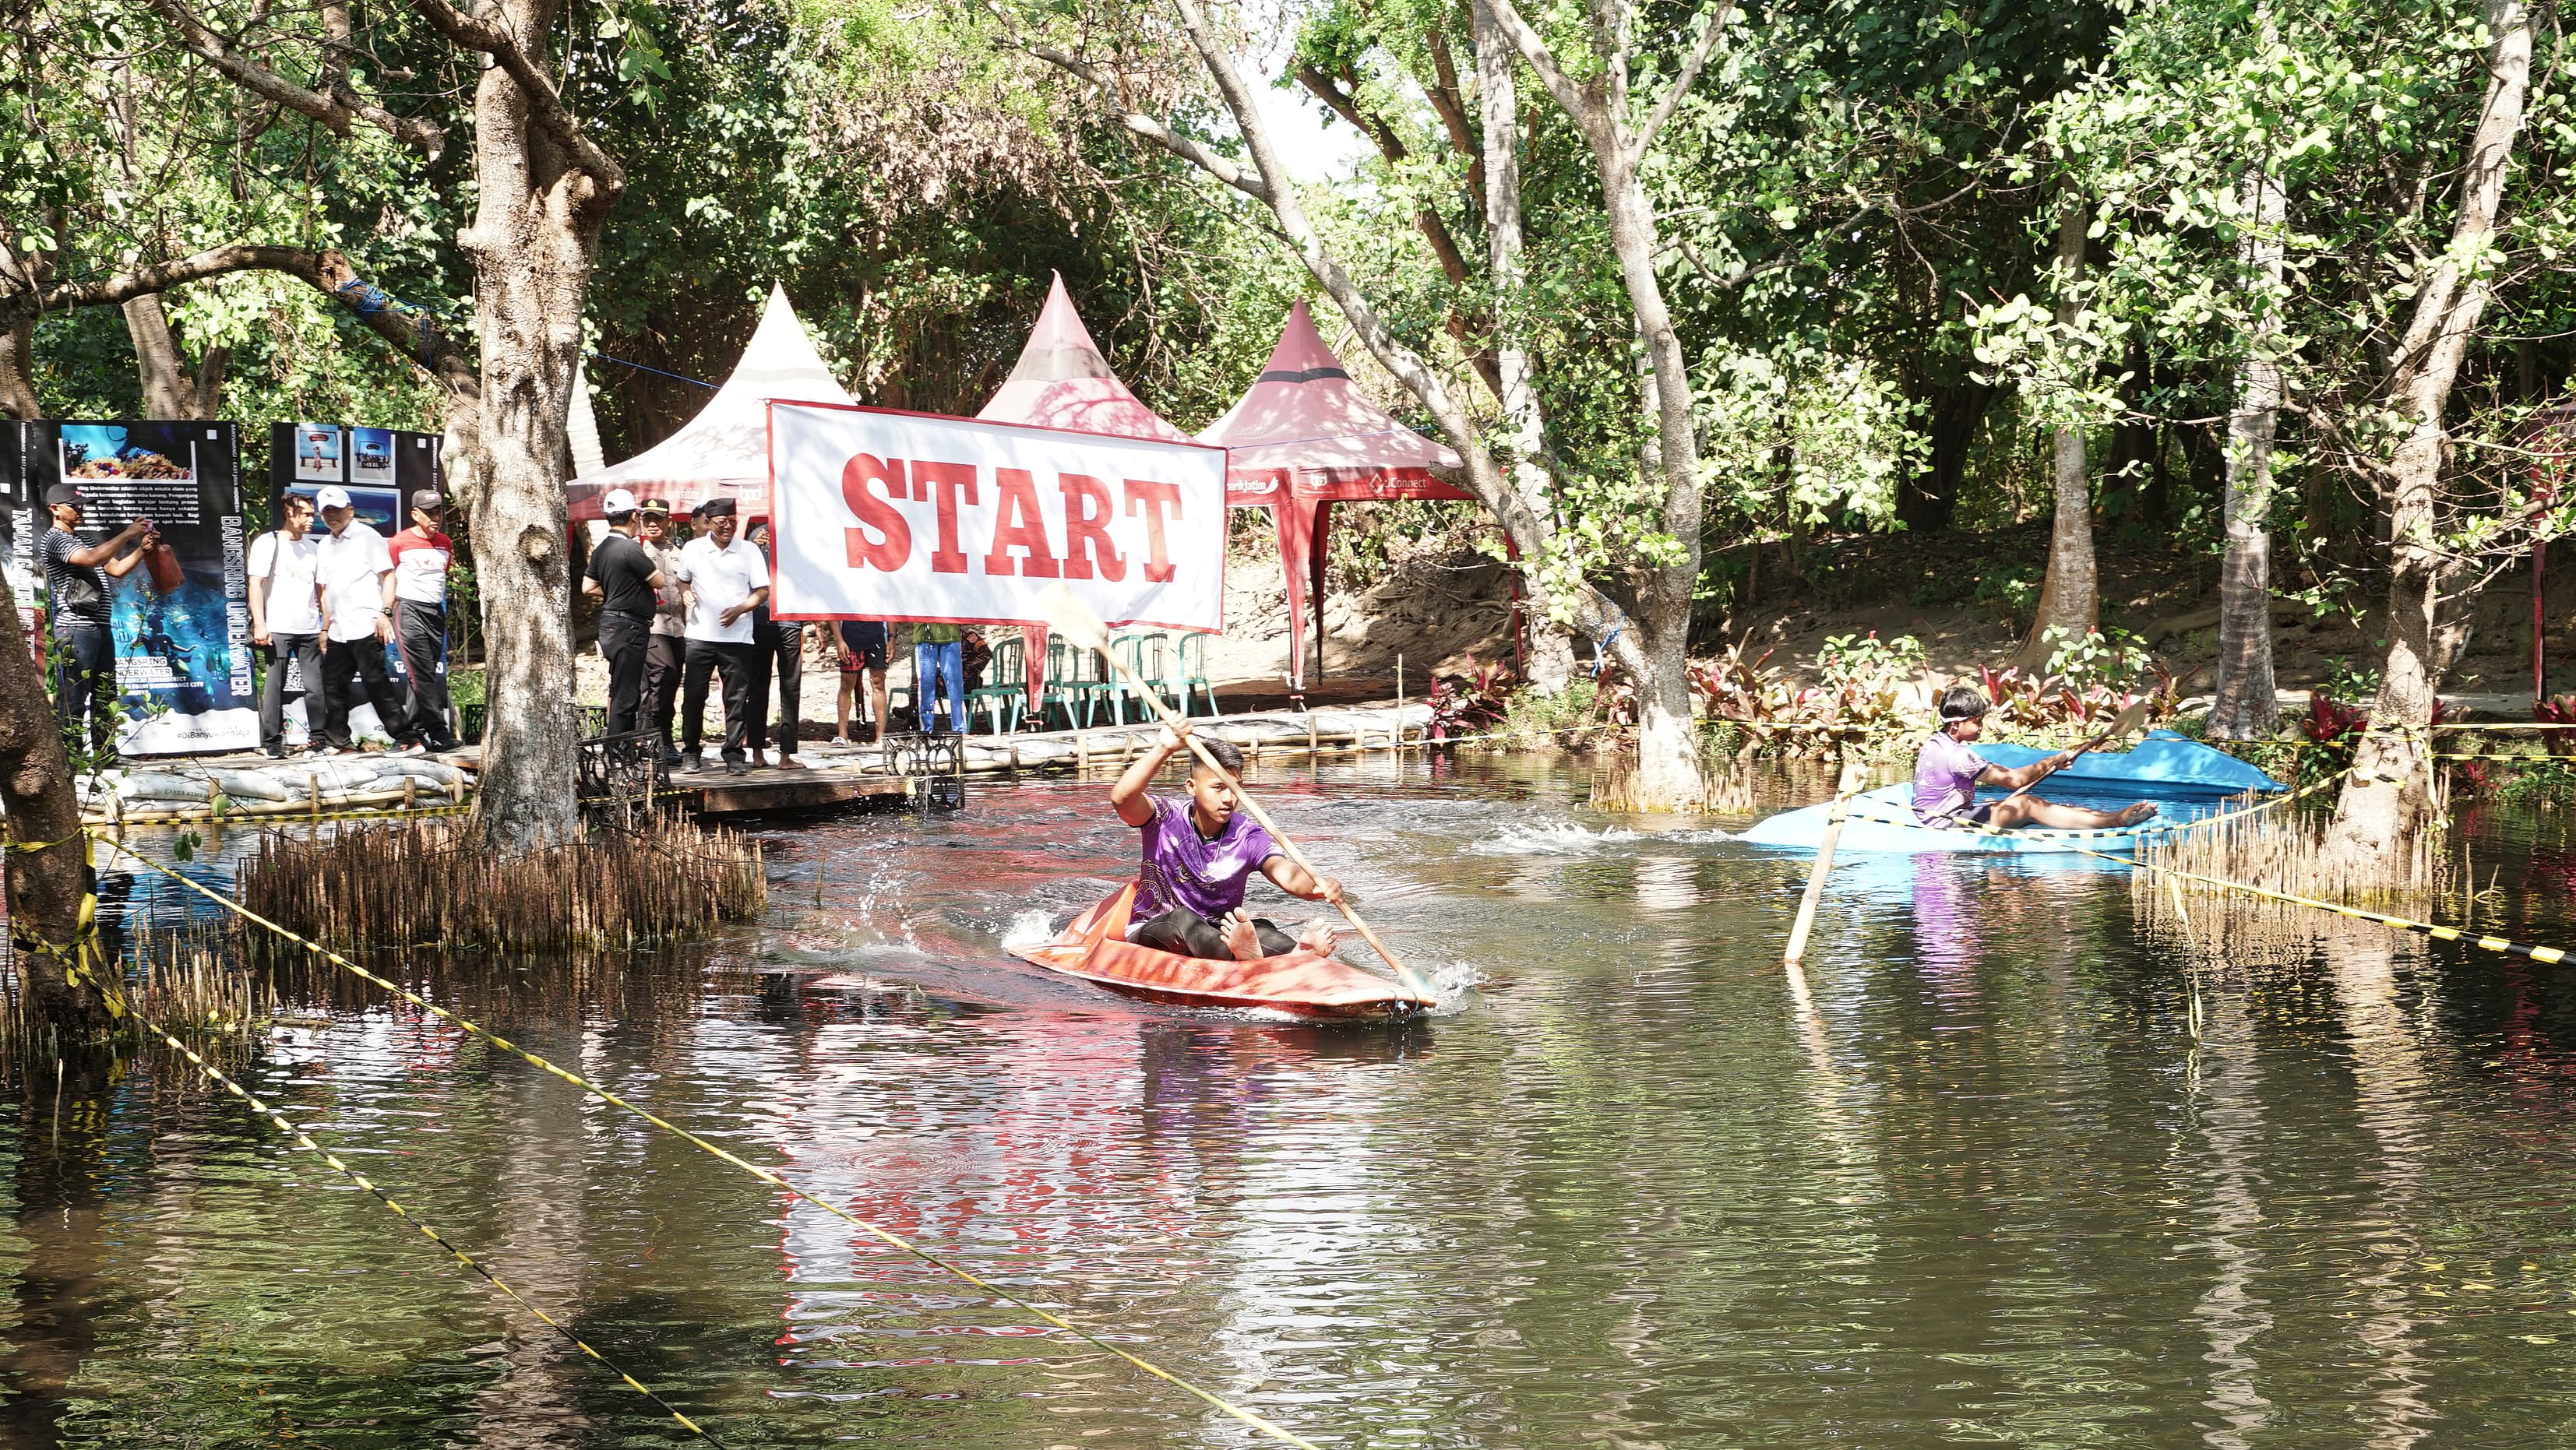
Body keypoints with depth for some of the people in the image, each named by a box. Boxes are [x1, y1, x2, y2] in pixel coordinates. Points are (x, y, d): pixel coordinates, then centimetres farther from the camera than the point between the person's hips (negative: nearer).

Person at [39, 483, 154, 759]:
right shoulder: (53, 540, -6)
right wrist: (128, 534, -17)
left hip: (101, 629, 9)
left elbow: (116, 569, 21)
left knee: (105, 697, 9)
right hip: (75, 630, -9)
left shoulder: (83, 541, 22)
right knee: (73, 699, -8)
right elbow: (91, 559, -22)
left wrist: (142, 549, 7)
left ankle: (105, 755, 14)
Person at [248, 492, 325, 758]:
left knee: (315, 687, 0)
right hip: (277, 629, -4)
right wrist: (259, 624, -11)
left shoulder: (313, 548, 17)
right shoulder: (267, 543, 2)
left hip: (309, 630, 4)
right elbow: (255, 585, -3)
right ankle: (273, 742, 1)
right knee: (274, 687, -3)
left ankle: (317, 738, 7)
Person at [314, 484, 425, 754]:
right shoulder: (324, 546, 18)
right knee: (333, 686, 10)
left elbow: (388, 577, -7)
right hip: (338, 631, 8)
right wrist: (326, 627, 19)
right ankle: (337, 740, 22)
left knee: (376, 684, -11)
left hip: (365, 628, -7)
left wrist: (384, 614, -15)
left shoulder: (367, 537, -2)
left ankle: (408, 738, -9)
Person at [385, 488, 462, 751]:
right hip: (409, 609, -5)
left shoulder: (446, 544, 13)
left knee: (428, 675, 5)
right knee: (422, 675, -11)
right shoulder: (399, 542, -2)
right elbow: (390, 578, 2)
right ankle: (439, 733, -16)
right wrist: (386, 612, -4)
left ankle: (414, 730, 12)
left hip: (436, 611, 6)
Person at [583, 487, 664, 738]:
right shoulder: (630, 548, -17)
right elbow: (660, 581, -13)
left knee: (621, 692, 15)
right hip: (628, 627, -9)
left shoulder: (601, 550, 10)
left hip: (609, 624, 9)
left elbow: (588, 587, 17)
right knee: (625, 696, -6)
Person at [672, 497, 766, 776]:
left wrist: (739, 609, -13)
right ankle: (691, 752, 14)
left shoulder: (749, 552, 3)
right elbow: (683, 580, 23)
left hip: (737, 637, -1)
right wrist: (687, 594, 0)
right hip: (700, 635, 1)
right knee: (693, 696, 2)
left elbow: (762, 591, 3)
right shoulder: (692, 550, 7)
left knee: (737, 699, -2)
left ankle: (734, 755, 3)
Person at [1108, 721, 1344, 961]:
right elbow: (1121, 798, -32)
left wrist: (1319, 887, -48)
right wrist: (1163, 749, -43)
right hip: (1151, 933, -2)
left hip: (1214, 933, 3)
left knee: (1260, 928, -29)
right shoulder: (1167, 818, -11)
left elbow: (1288, 874, -25)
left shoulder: (1246, 835, -7)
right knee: (1183, 919, -36)